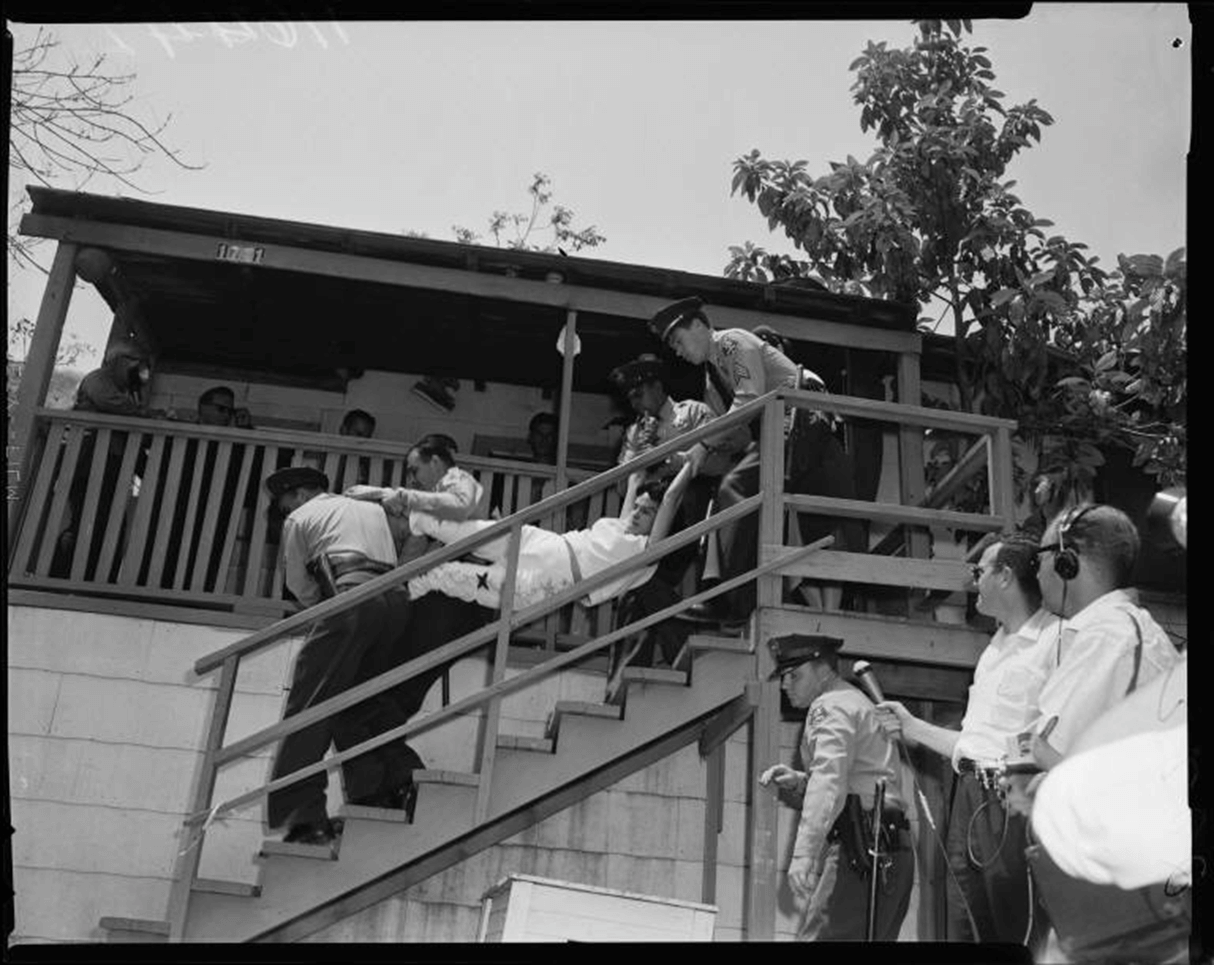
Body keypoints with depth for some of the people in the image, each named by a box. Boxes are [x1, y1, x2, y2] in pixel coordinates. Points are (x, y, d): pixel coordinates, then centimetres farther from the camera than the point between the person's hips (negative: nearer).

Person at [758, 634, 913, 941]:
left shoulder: (831, 706, -6)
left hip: (863, 852, -10)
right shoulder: (855, 703, 25)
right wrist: (795, 782, 11)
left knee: (820, 935, -15)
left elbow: (830, 782, -21)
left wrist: (804, 852, -30)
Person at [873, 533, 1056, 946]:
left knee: (1019, 934, -6)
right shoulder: (994, 649, 21)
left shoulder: (1055, 640, -8)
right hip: (969, 803, 9)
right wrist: (912, 727, 24)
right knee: (966, 931, 11)